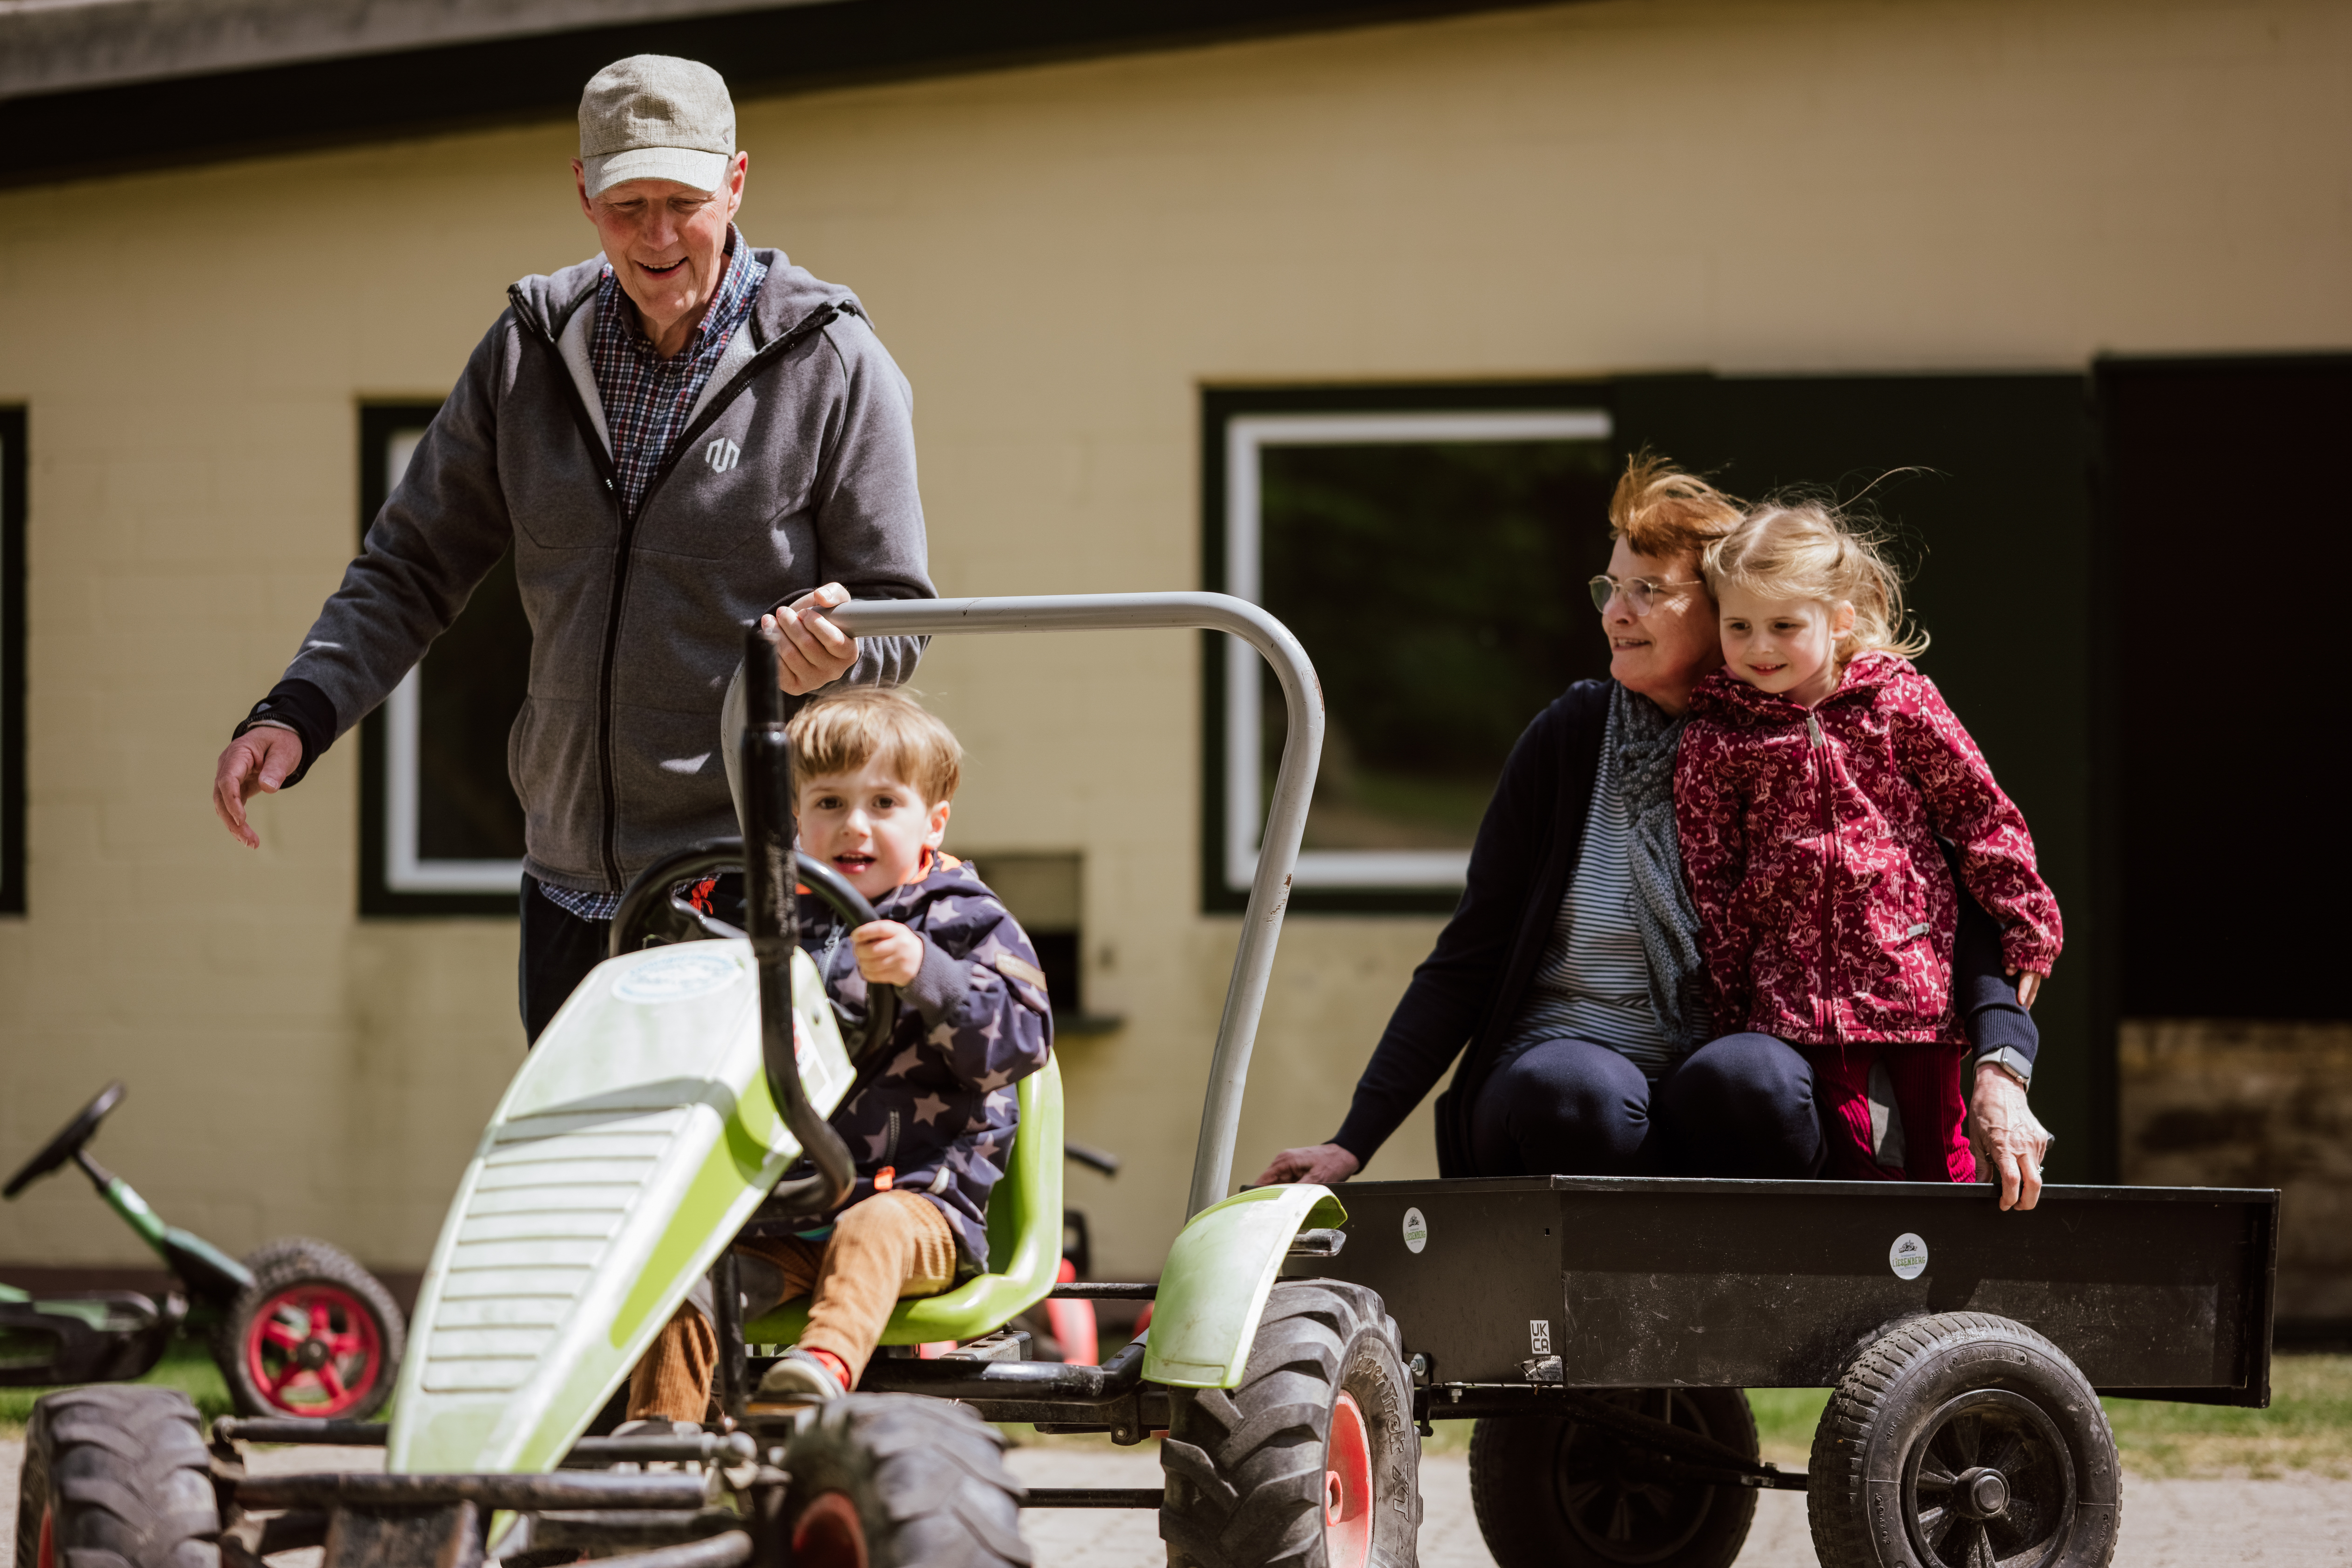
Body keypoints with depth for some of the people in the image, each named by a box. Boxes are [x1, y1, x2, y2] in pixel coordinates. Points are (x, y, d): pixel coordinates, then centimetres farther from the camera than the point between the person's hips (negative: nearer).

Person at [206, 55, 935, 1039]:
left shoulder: (832, 365, -3)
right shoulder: (529, 352, 9)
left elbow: (897, 620, -1)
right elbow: (411, 569, 13)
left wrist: (833, 650, -25)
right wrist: (297, 714, -4)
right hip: (571, 887, 5)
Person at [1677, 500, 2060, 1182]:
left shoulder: (1899, 701, 1)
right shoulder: (1715, 740, 2)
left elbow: (1983, 815, 7)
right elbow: (1709, 882, 5)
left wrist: (2026, 929, 5)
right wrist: (1728, 1006, 3)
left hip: (1915, 972, 0)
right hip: (1796, 991, 0)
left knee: (1938, 1158, 6)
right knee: (1851, 1164, -3)